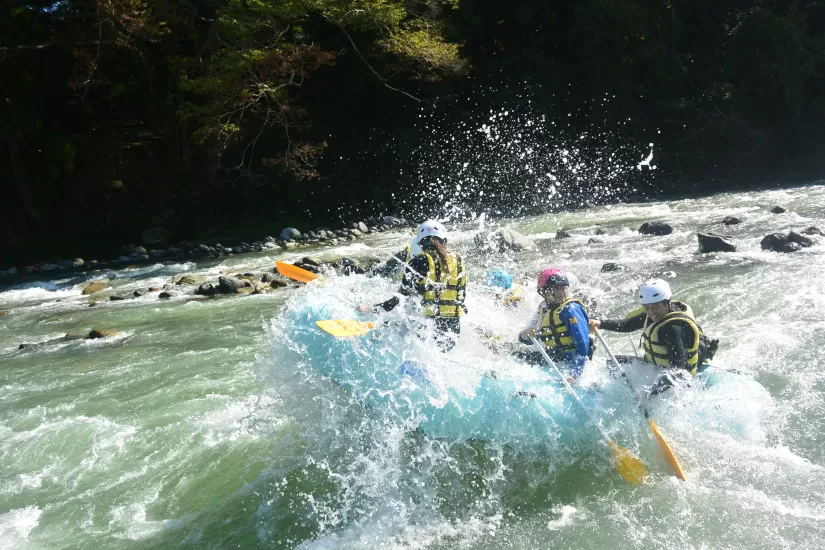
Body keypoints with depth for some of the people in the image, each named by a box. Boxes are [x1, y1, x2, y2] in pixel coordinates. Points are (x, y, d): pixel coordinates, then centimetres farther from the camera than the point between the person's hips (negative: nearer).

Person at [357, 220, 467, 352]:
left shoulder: (420, 262, -6)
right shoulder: (458, 261, 10)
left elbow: (403, 297, -10)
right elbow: (461, 298, 15)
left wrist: (373, 308, -6)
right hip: (453, 328, 6)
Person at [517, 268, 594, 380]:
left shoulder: (570, 309, -14)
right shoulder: (544, 308, 10)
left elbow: (583, 343, -20)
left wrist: (575, 373, -31)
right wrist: (525, 335, -11)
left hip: (570, 359, -8)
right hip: (553, 356, 8)